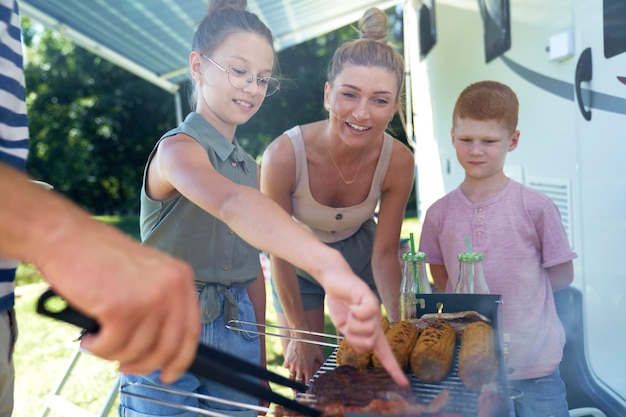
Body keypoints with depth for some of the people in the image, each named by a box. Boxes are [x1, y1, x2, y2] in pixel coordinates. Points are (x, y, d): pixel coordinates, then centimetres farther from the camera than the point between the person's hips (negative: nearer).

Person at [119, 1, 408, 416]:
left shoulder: (249, 166, 10)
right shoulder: (177, 148, -16)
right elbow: (231, 204, -39)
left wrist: (259, 354, 12)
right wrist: (329, 265, -55)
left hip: (236, 335, 7)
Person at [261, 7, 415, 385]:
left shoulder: (399, 162, -27)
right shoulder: (284, 155, -35)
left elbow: (384, 253, -14)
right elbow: (280, 253, -21)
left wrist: (396, 324, -25)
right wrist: (299, 334, -14)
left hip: (358, 257, 2)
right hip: (299, 263, -1)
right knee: (305, 375, 6)